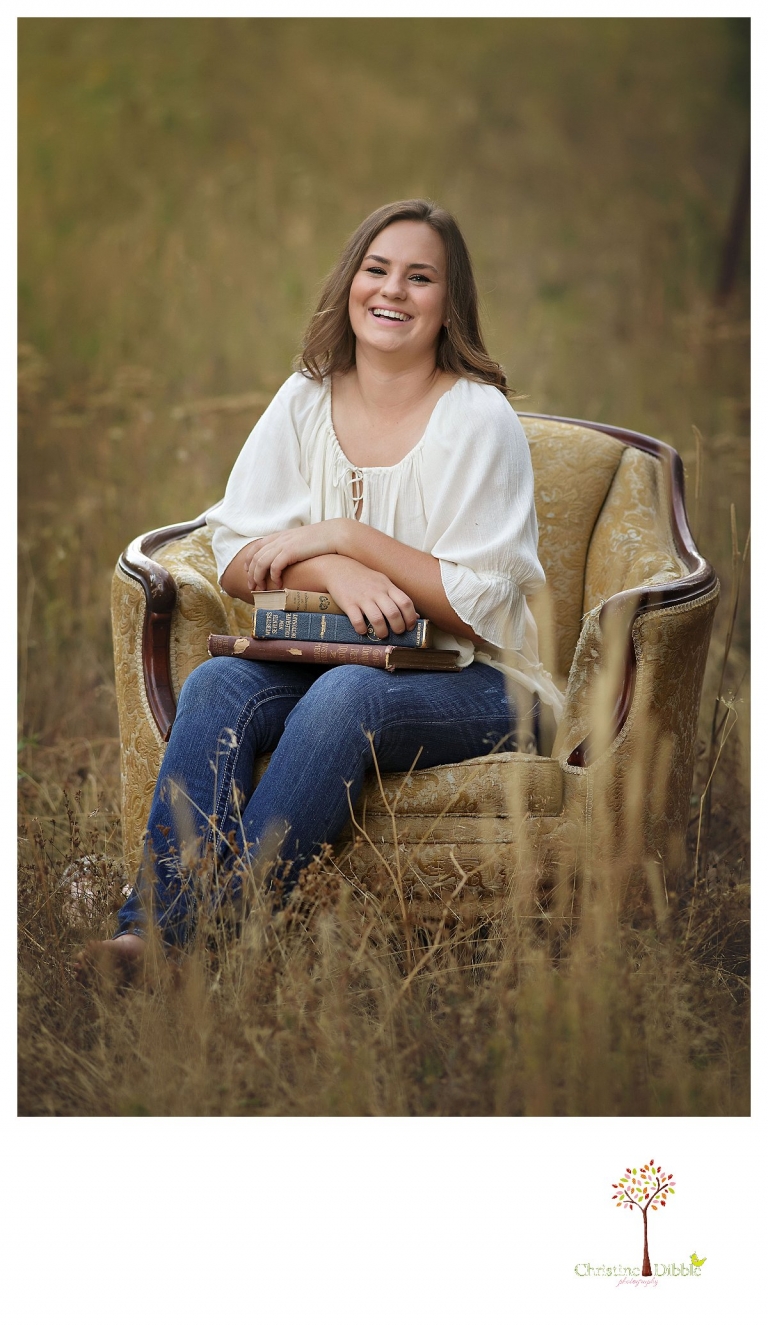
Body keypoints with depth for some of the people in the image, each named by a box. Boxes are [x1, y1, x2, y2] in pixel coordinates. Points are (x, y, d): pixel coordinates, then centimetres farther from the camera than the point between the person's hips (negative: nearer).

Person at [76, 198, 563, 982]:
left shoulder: (478, 418, -8)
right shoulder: (308, 399, 6)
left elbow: (478, 605, -13)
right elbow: (235, 557, 0)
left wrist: (343, 536, -18)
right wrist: (337, 572, -20)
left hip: (467, 683, -4)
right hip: (325, 661, 4)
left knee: (346, 694, -36)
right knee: (216, 684, -26)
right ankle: (153, 930, -37)